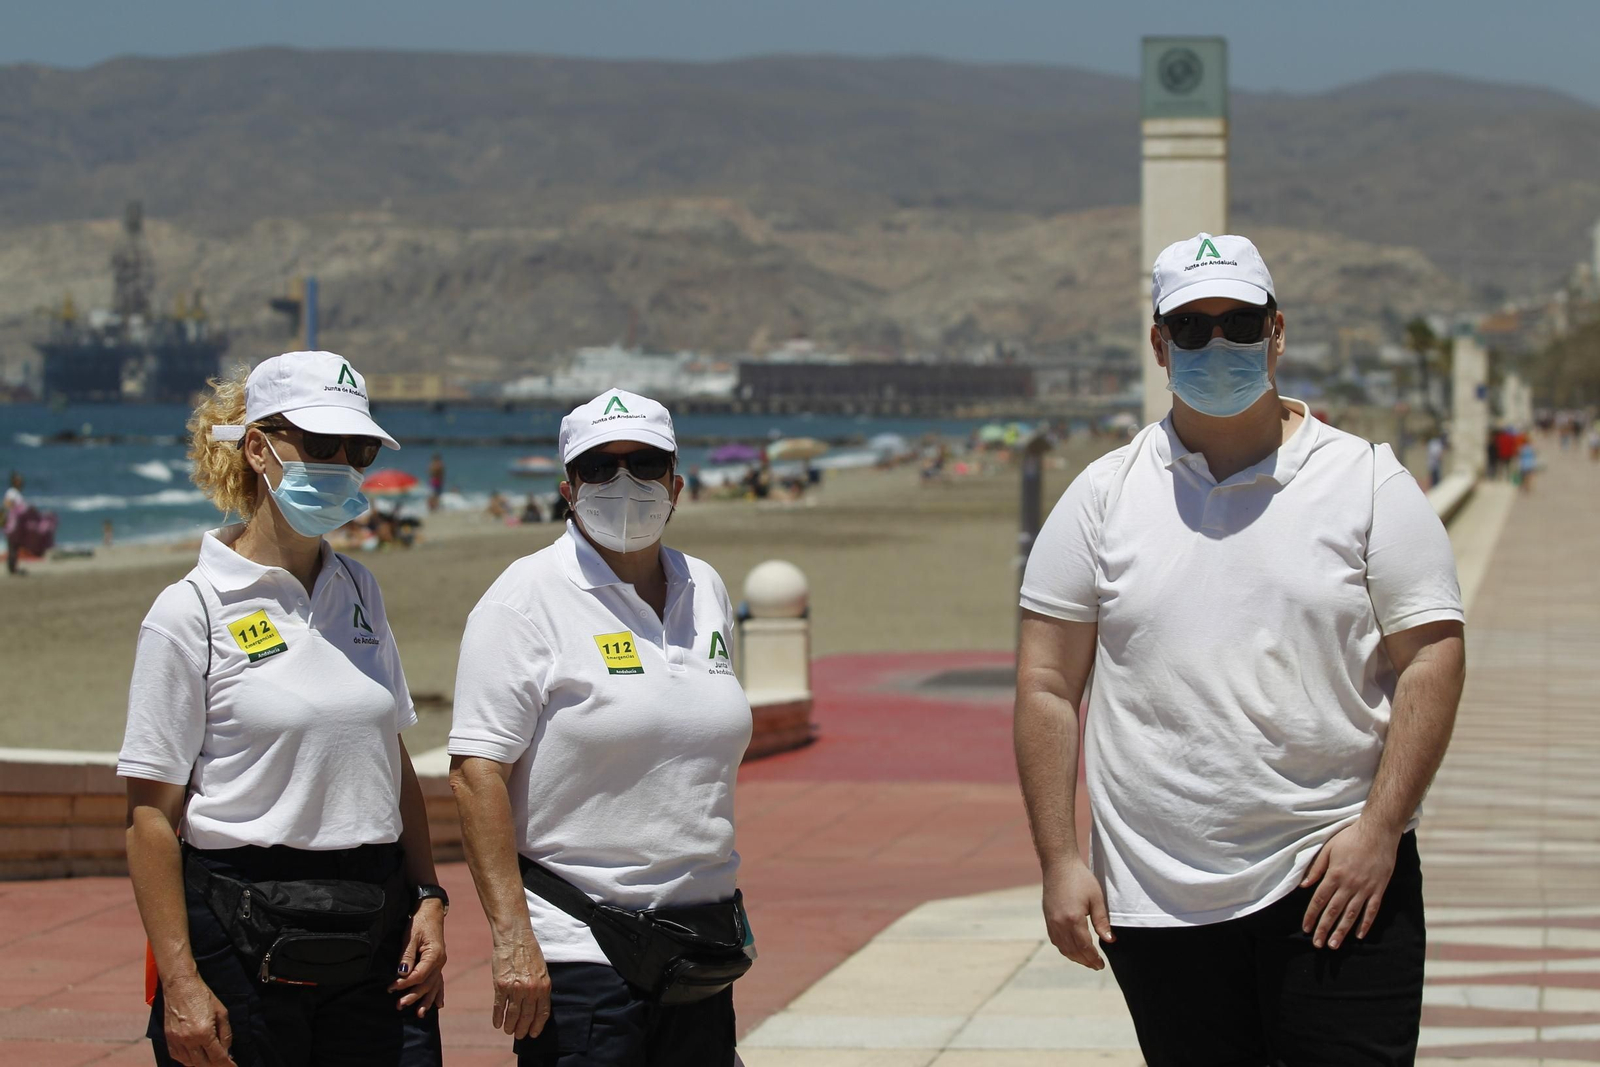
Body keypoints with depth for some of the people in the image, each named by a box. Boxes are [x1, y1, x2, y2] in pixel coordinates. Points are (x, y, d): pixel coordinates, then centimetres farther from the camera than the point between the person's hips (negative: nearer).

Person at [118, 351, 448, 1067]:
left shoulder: (359, 591, 12)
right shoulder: (192, 611, -6)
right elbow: (152, 814, -9)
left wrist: (427, 899, 8)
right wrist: (180, 983, -14)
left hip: (374, 933, 5)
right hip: (241, 943, -5)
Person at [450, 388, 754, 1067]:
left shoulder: (705, 592, 12)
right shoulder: (526, 598, -8)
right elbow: (476, 772, -14)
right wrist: (511, 936, -20)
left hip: (701, 944, 6)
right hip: (574, 950, -6)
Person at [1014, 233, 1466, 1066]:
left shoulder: (1369, 482, 3)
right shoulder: (1103, 496, 7)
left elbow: (1431, 660, -1)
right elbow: (1047, 685, 6)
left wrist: (1379, 831, -10)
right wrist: (1059, 860, -1)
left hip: (1335, 878, -2)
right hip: (1157, 900, 2)